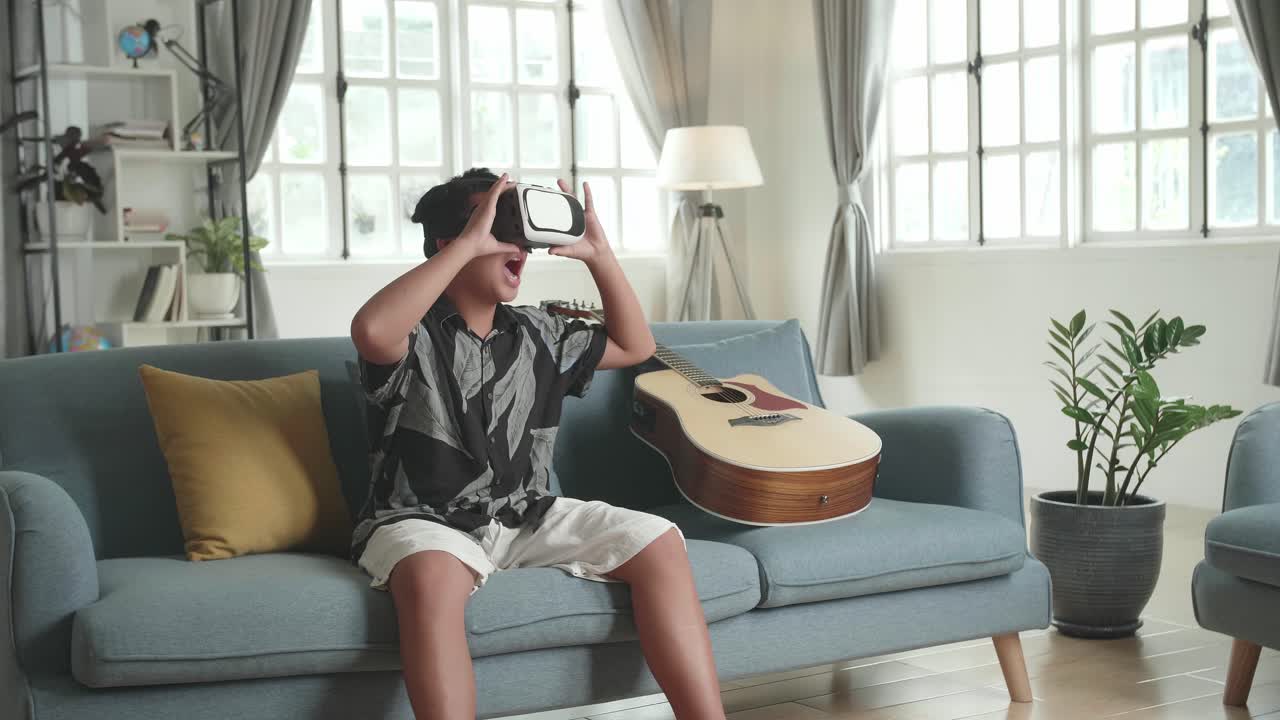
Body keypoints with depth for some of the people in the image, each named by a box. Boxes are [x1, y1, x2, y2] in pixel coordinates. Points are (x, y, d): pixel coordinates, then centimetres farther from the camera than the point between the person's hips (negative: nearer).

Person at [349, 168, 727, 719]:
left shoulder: (535, 333, 12)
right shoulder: (414, 333, -9)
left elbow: (635, 347, 20)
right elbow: (370, 332, -35)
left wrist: (599, 254, 7)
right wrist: (469, 245, -28)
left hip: (526, 517, 6)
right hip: (423, 521, -6)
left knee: (658, 542, -12)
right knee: (432, 577, -42)